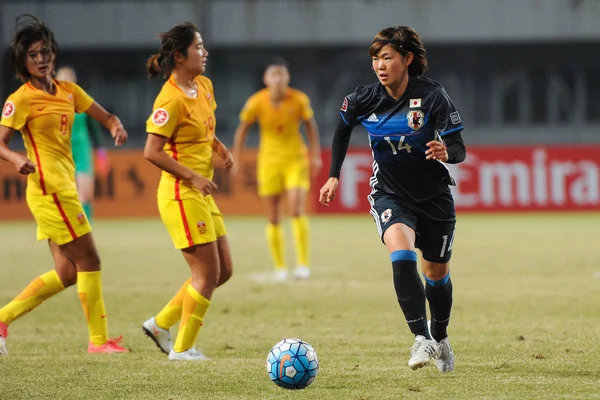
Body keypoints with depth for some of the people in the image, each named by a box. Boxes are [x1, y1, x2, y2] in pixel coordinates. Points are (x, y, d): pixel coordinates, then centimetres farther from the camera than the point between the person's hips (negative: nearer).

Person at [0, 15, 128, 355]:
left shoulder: (68, 91, 12)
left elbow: (105, 116, 16)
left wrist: (116, 126, -7)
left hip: (63, 189, 8)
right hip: (49, 189, -8)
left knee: (67, 271, 8)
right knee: (89, 261, -6)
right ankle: (99, 340, 2)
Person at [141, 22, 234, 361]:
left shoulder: (204, 86, 9)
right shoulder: (171, 99, -18)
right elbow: (152, 152, -21)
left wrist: (220, 148, 8)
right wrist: (193, 177, -22)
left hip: (202, 194, 9)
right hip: (181, 194, -9)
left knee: (223, 271, 12)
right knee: (207, 274, -5)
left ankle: (161, 324, 22)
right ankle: (182, 348, 8)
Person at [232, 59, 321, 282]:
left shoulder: (299, 100, -9)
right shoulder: (256, 103, -9)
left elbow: (311, 127, 5)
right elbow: (242, 130, 4)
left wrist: (315, 155, 2)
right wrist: (236, 161, 4)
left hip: (296, 160, -1)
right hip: (269, 161, 1)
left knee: (297, 211, -15)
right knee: (274, 219, 2)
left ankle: (303, 264, -9)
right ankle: (279, 267, 11)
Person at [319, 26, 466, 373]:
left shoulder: (432, 95, -18)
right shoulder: (365, 100, -10)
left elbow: (459, 149, -19)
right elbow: (343, 129, 12)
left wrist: (447, 152, -41)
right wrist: (334, 176, 9)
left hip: (434, 196, 0)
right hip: (390, 195, 0)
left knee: (437, 271, 14)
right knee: (401, 253, -28)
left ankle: (441, 338, 41)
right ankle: (421, 338, -30)